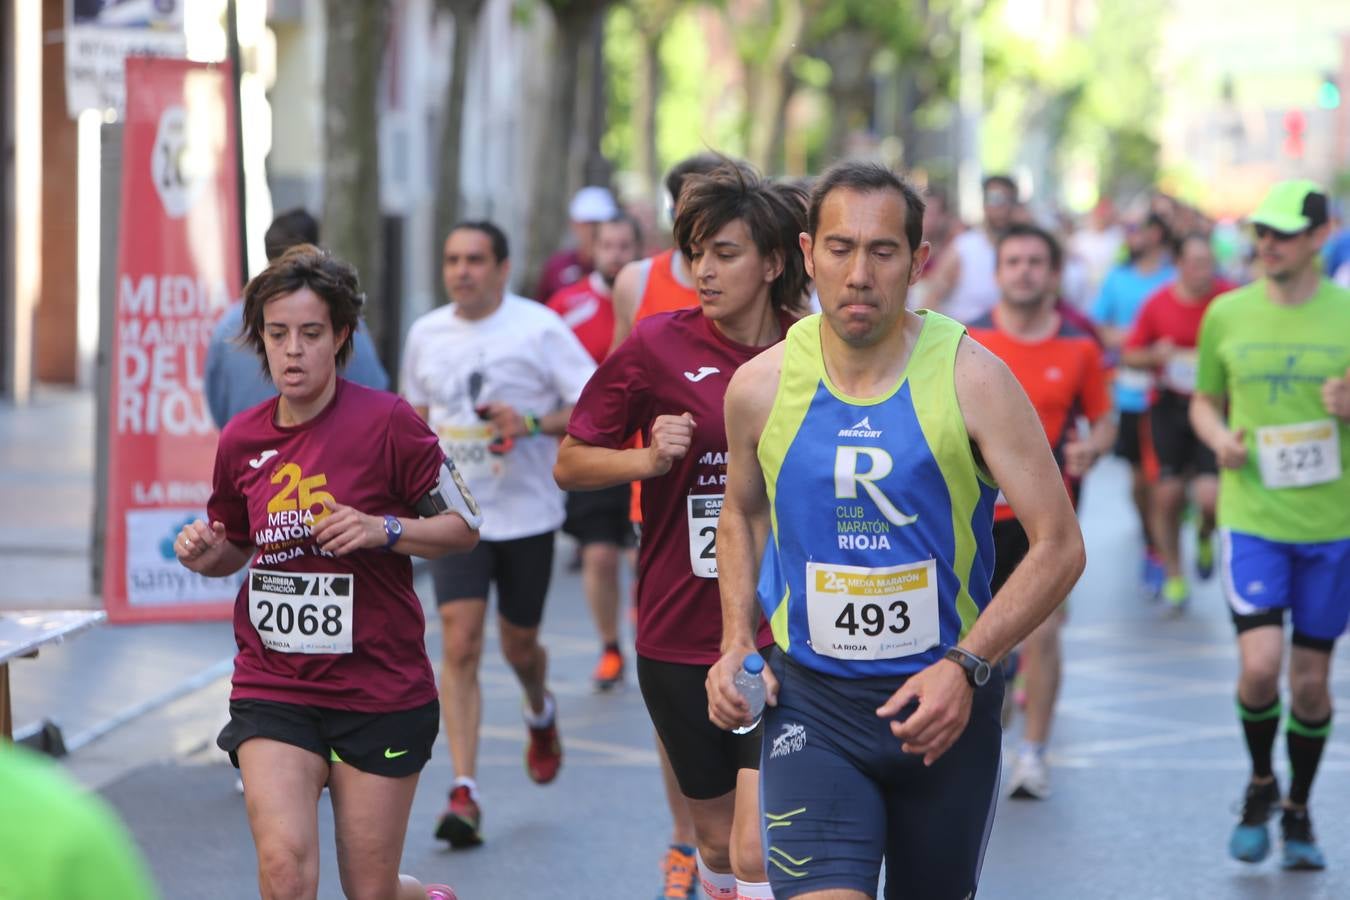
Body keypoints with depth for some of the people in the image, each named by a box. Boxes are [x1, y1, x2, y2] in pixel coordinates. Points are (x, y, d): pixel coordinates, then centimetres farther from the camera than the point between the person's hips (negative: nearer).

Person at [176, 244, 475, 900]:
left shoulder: (386, 421, -9)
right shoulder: (241, 439, 3)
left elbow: (463, 527, -3)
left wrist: (383, 529, -19)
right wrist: (206, 554, -3)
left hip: (380, 691, -2)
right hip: (272, 690, 3)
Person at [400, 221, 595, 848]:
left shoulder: (539, 328, -8)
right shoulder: (426, 334, 5)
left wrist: (532, 423, -23)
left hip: (526, 512, -2)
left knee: (518, 645, 11)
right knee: (459, 644, -12)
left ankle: (540, 712, 48)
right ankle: (464, 791, -13)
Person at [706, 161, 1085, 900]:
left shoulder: (972, 379, -9)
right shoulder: (760, 387, -2)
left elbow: (1058, 546, -9)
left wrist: (967, 666, -20)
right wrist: (737, 644, 4)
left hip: (945, 704, 0)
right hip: (810, 702, 0)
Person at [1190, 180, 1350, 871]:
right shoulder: (1227, 314, 3)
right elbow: (1204, 401, 15)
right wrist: (1221, 440, -6)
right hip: (1252, 517, 0)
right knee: (1260, 663, -15)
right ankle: (1260, 785, 13)